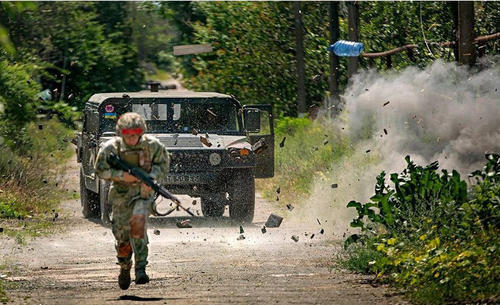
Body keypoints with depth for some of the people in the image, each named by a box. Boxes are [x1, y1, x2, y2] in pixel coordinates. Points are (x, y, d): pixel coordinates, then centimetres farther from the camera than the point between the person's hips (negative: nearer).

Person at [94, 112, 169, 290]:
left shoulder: (151, 145, -9)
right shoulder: (111, 147, -11)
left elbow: (163, 163, 5)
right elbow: (100, 170, -6)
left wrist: (151, 177, -14)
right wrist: (122, 175, -21)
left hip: (144, 191, -1)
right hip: (121, 194, 1)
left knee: (138, 221, -29)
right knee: (123, 236, 4)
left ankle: (141, 269, -28)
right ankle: (124, 267, 37)